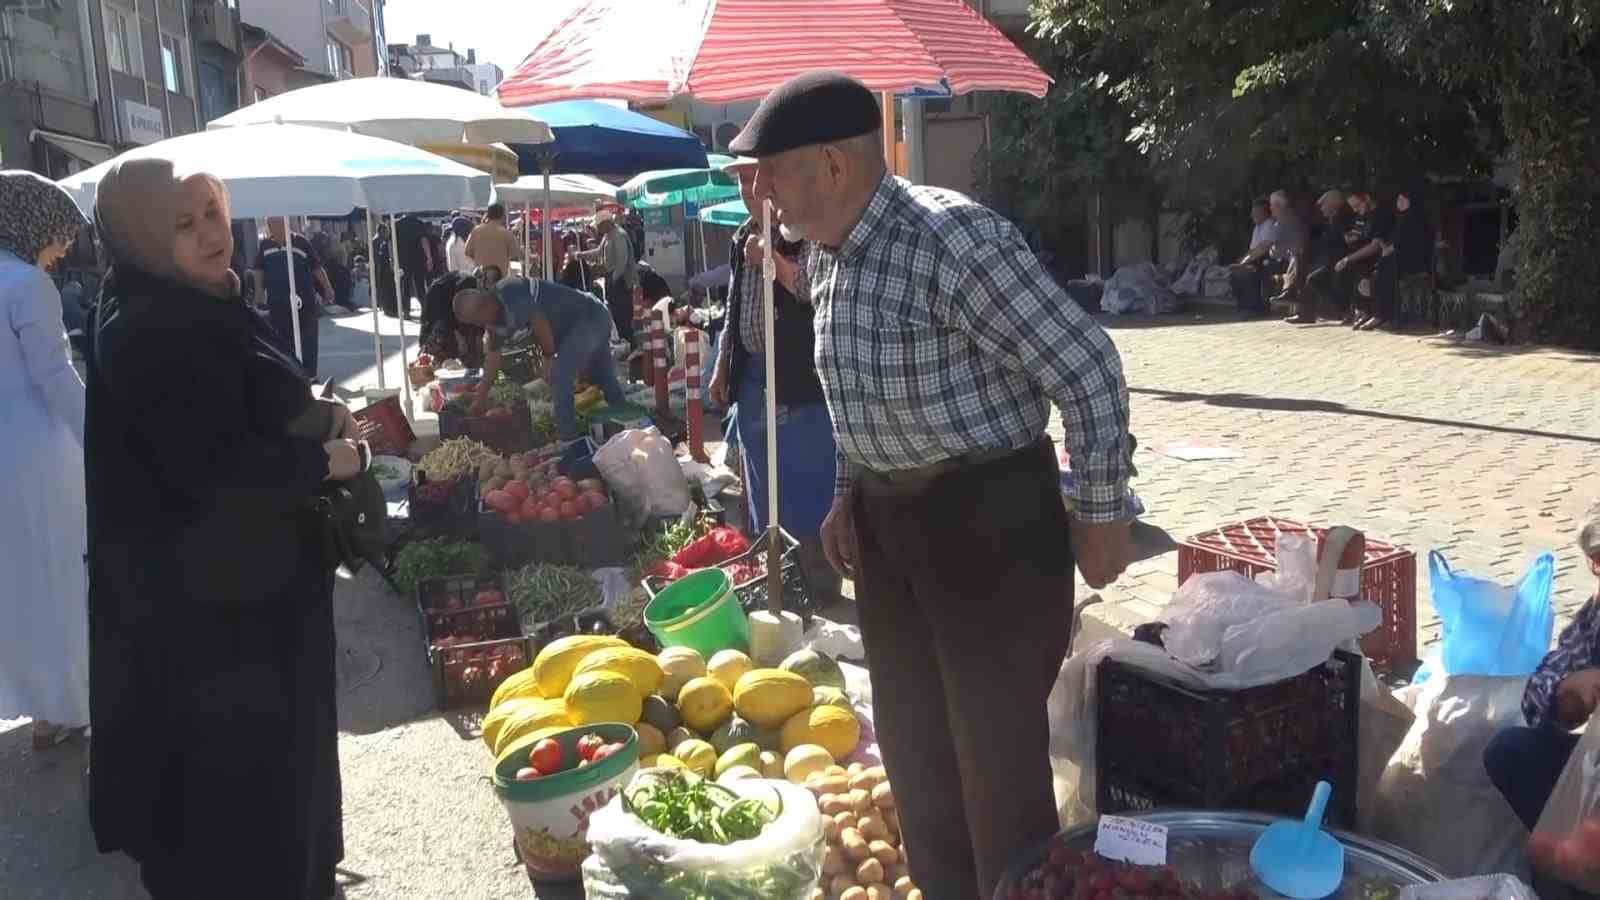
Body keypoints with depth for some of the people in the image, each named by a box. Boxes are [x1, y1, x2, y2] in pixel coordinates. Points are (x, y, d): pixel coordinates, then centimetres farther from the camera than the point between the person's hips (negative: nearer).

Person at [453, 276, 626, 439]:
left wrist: (549, 358, -8)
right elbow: (492, 357, 16)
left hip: (590, 317, -10)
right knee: (605, 379, 19)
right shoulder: (495, 319, 8)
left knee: (559, 376, -14)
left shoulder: (508, 293, -23)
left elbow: (540, 322, -23)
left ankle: (567, 438, -5)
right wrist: (481, 397, 20)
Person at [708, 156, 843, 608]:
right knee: (765, 501, 15)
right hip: (752, 378, 8)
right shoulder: (742, 237, 14)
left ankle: (823, 599, 7)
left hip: (802, 379, -8)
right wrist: (722, 367, 20)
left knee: (810, 502, -4)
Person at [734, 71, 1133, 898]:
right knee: (911, 740, 18)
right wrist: (850, 494, 12)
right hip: (888, 520, 8)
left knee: (998, 754, 3)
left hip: (989, 516, -8)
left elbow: (1088, 369, -19)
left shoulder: (953, 239, -22)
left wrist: (1100, 516, -14)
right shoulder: (825, 256, 4)